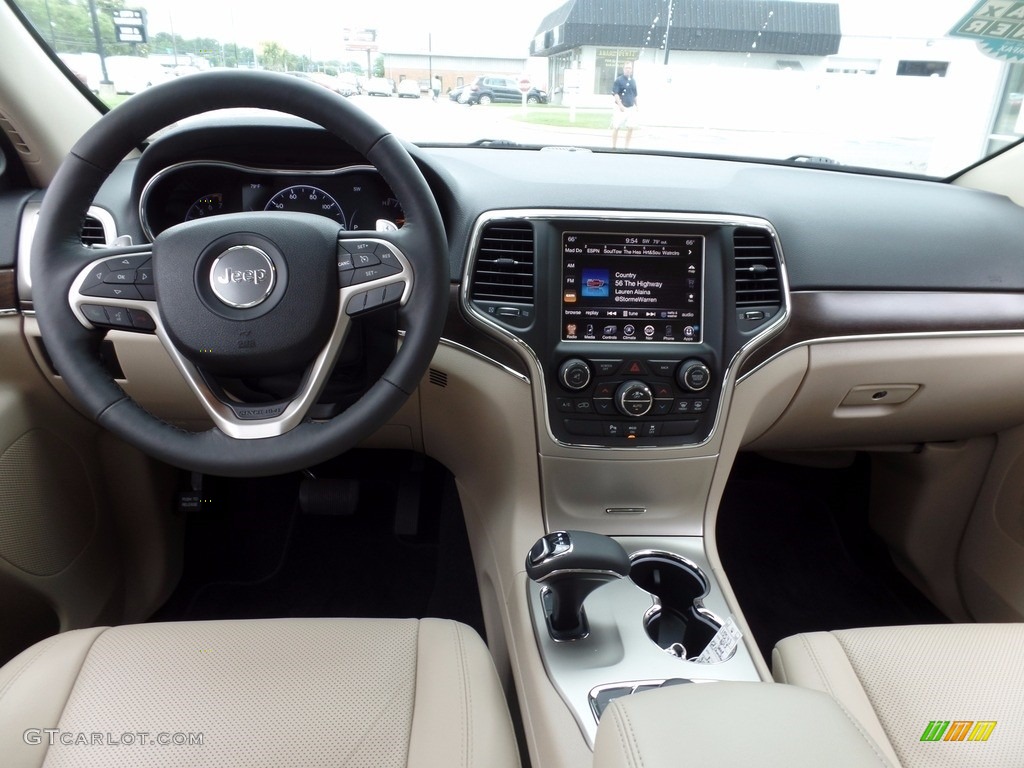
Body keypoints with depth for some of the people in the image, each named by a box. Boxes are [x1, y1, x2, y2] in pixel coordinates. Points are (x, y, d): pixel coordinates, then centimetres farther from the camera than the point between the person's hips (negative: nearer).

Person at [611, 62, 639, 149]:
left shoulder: (633, 81, 13)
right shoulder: (619, 80, -4)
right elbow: (615, 94, -11)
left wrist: (636, 105, 19)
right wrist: (620, 105, -19)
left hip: (631, 108, 5)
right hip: (621, 108, -5)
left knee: (630, 127, 1)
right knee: (616, 127, -2)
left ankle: (627, 146, 10)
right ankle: (614, 146, 6)